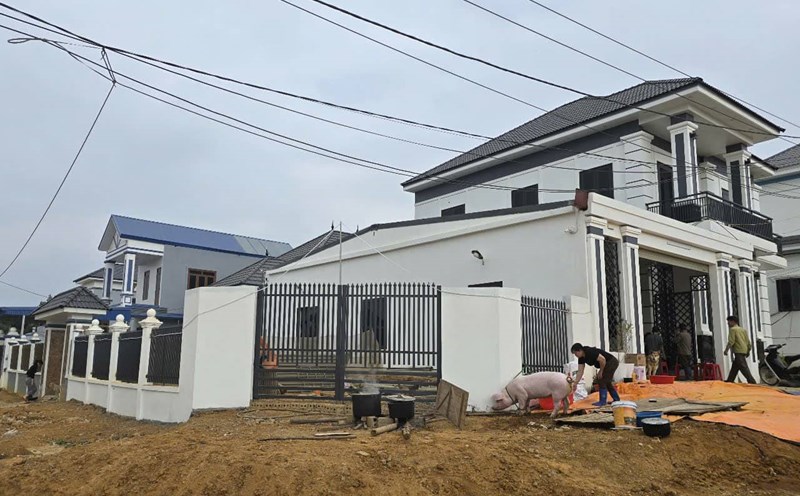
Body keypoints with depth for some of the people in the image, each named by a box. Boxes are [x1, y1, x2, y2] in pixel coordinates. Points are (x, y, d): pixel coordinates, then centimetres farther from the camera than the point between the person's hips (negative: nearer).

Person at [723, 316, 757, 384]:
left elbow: (731, 341, -14)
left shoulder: (732, 329, -5)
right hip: (744, 351, 9)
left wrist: (726, 350, -10)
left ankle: (752, 382, -18)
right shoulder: (743, 330, 19)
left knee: (744, 368, -12)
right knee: (734, 368, 13)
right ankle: (729, 381, 16)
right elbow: (748, 341, 17)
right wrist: (748, 350, 24)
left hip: (738, 352, -9)